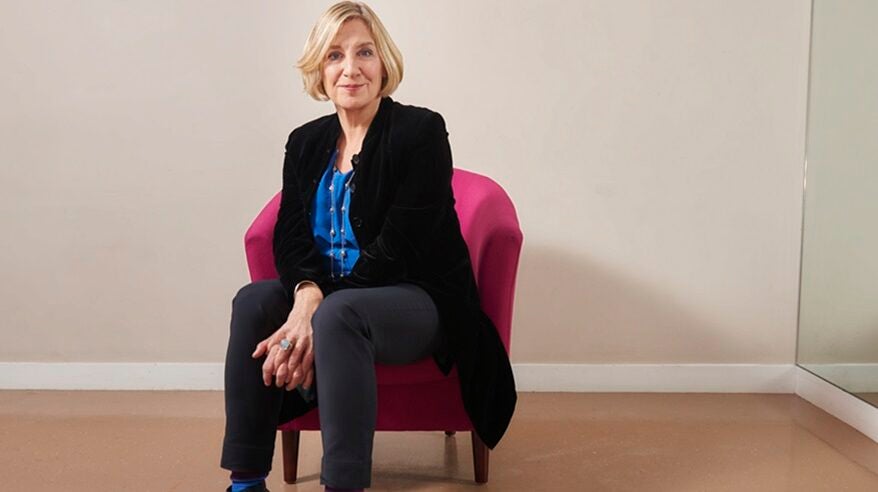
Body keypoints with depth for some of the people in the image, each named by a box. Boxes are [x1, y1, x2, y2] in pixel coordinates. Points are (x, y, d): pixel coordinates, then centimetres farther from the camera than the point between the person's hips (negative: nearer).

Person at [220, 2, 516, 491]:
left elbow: (398, 246, -18)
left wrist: (318, 314, -25)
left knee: (337, 315, -35)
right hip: (330, 297, 6)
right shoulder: (306, 143, 8)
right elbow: (290, 235, 1)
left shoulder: (421, 131, -10)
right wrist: (308, 294, -23)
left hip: (418, 300, -5)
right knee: (254, 300, -22)